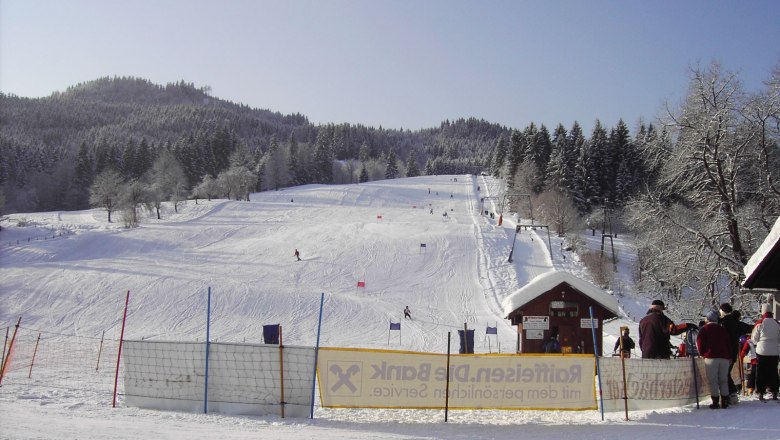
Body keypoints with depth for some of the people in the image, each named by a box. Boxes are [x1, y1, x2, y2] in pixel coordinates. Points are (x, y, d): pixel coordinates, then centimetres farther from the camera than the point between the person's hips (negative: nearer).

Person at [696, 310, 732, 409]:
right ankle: (724, 401, 7)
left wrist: (702, 353, 14)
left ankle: (715, 402, -5)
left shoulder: (704, 329, 3)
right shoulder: (722, 329, 15)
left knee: (713, 381, -1)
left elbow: (700, 343, -2)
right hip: (724, 357, 4)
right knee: (723, 380, 10)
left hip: (711, 357, -4)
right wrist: (729, 356, 19)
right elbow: (729, 343, 15)